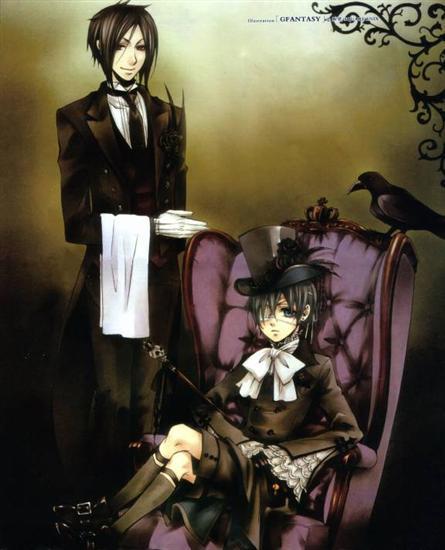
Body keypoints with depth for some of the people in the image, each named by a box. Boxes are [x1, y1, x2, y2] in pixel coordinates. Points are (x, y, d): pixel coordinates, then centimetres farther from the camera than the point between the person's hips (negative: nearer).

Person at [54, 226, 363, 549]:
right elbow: (216, 401, 11)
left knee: (181, 435, -25)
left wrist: (283, 452, -15)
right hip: (231, 446, 5)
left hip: (259, 466, -5)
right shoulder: (257, 361, 10)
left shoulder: (316, 368, -6)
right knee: (180, 460, -26)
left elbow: (348, 432, -10)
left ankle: (109, 511, -14)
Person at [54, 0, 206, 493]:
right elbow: (77, 216, -7)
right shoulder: (76, 119, 0)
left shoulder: (168, 116, 12)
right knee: (113, 391, 1)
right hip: (109, 272, -3)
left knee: (148, 387, 8)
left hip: (159, 272, 3)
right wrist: (149, 227, -16)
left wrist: (169, 235, 0)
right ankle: (108, 487, 19)